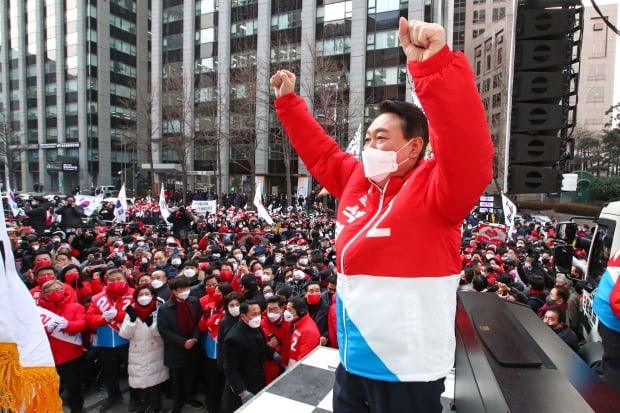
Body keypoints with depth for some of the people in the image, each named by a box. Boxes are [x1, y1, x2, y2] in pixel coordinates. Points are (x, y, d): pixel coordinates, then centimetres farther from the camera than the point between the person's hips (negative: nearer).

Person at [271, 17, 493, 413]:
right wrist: (288, 101, 17)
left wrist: (435, 64, -43)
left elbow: (469, 150, -34)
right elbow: (320, 150, 16)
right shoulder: (358, 180, 3)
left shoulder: (435, 189, -16)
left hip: (407, 371, -6)